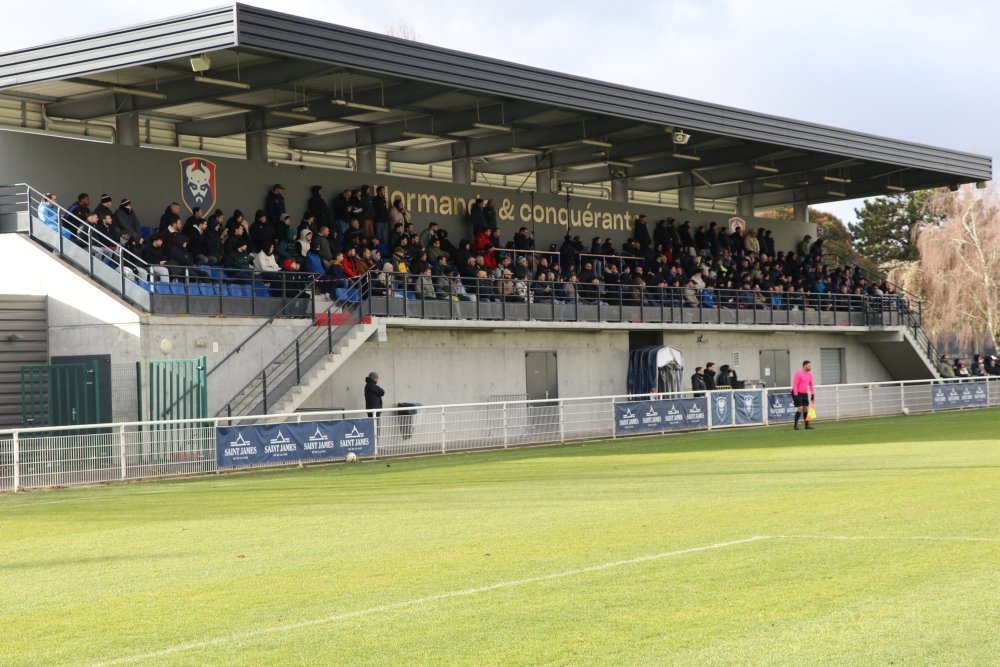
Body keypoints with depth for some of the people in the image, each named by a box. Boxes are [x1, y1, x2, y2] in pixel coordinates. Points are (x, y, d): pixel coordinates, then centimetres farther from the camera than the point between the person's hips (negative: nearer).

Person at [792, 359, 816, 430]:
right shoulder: (799, 373, -14)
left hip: (805, 394, 7)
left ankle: (807, 425, 10)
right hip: (798, 393, -7)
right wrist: (795, 395, -21)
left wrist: (813, 394, 10)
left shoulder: (809, 374, 8)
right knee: (800, 408, -14)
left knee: (806, 408, 5)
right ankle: (795, 425, -9)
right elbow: (795, 384, -17)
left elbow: (811, 385, 16)